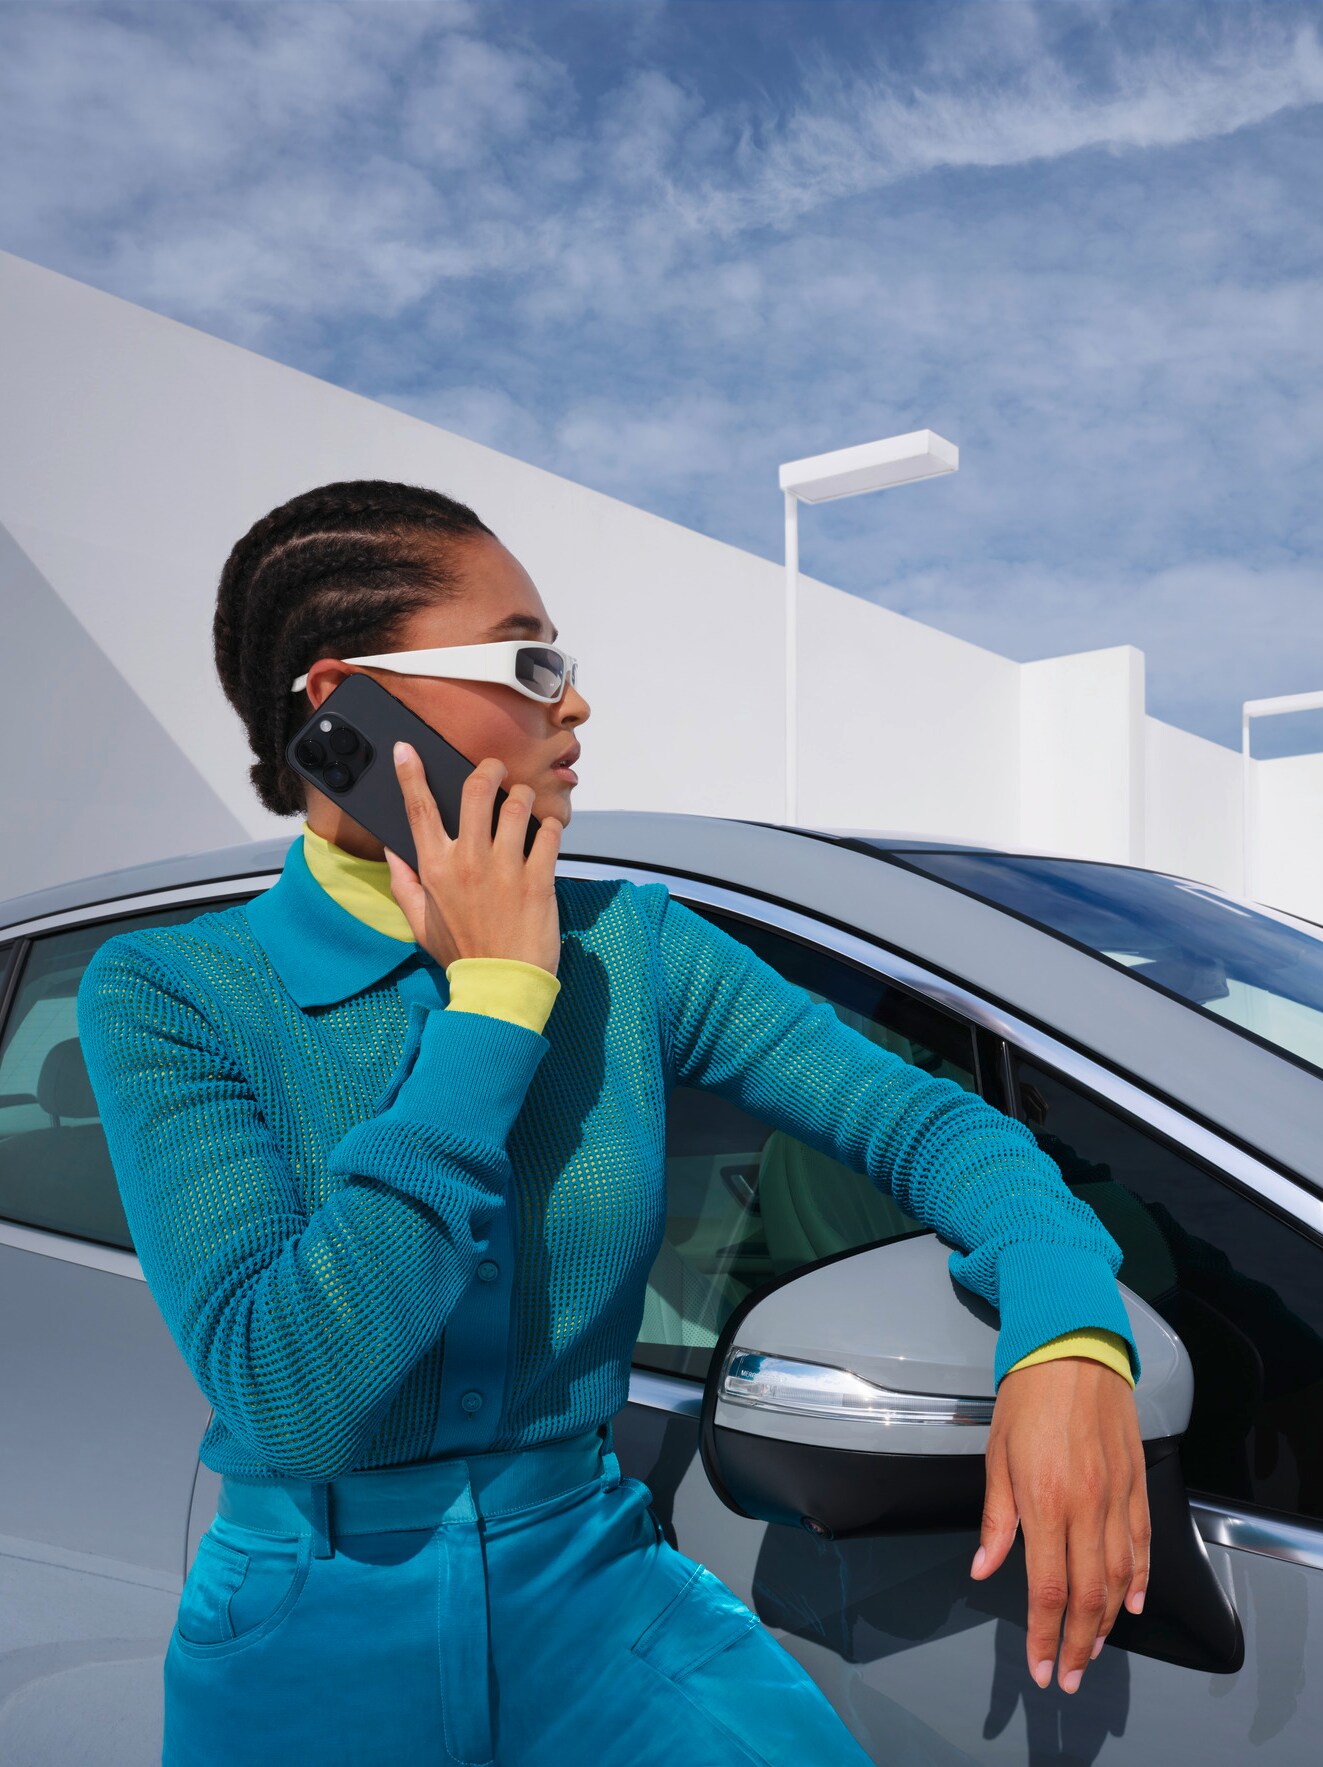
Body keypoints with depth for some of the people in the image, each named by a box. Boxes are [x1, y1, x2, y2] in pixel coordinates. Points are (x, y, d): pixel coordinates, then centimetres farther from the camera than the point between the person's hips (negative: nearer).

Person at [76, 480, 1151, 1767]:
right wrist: (492, 1001, -23)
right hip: (311, 1657, -1)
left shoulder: (631, 949, -5)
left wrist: (1070, 1332, -28)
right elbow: (290, 1396, -24)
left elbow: (917, 1116, -8)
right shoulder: (167, 993, -14)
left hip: (600, 1589, 2)